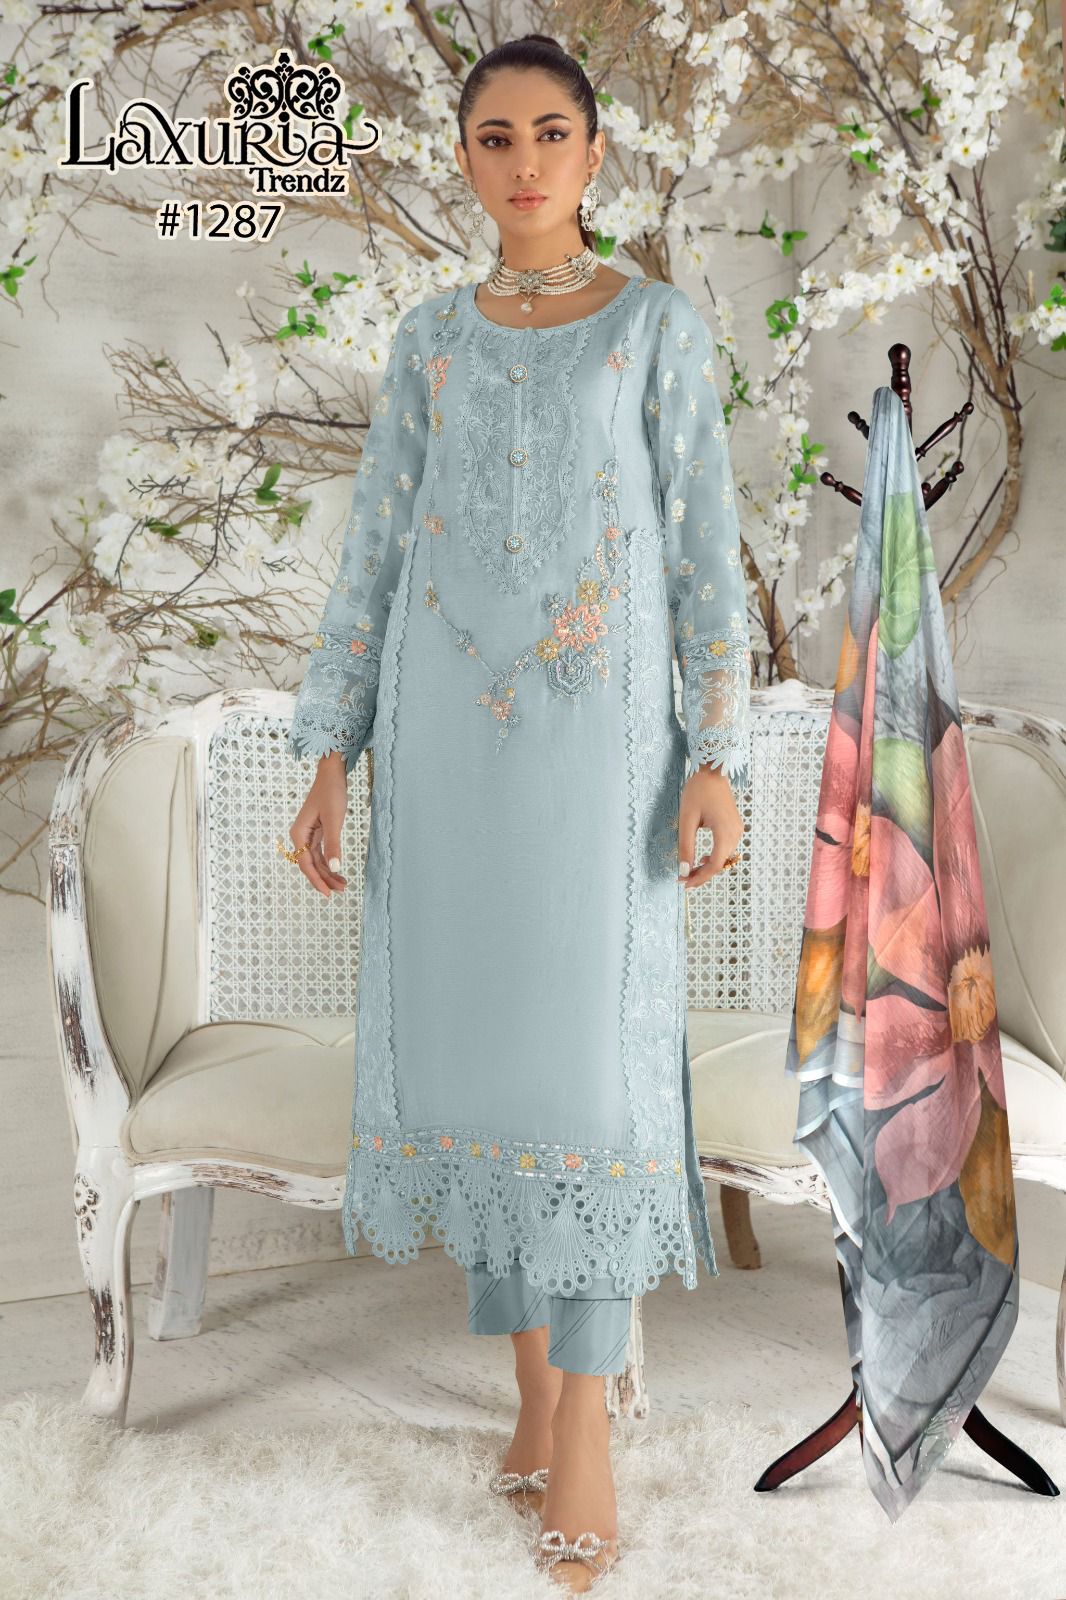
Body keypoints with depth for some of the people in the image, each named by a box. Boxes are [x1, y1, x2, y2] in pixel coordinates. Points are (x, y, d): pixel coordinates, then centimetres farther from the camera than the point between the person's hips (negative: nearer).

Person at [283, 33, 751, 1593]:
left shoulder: (660, 326, 4)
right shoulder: (430, 340, 12)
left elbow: (708, 554, 0)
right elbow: (374, 558, 9)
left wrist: (718, 760, -9)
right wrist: (329, 759, 2)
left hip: (603, 740, -3)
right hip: (447, 742, 3)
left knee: (594, 1060, -5)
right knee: (474, 1049, 5)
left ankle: (585, 1417, 8)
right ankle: (536, 1380, 21)